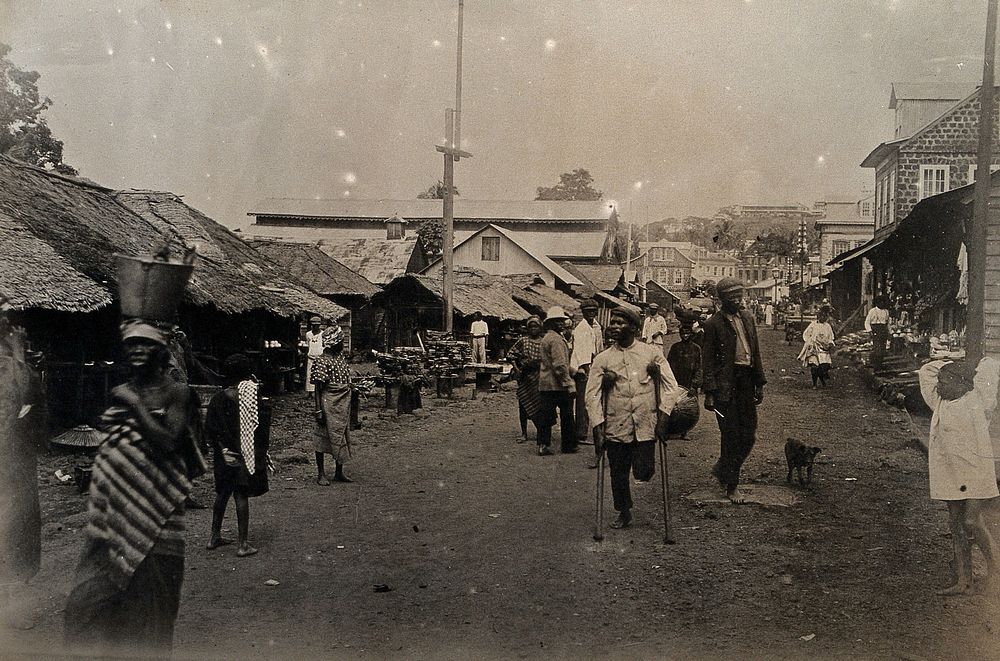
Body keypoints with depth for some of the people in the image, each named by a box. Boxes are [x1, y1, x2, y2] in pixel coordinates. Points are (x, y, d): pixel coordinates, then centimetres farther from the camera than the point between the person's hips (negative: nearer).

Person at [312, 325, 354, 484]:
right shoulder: (322, 361, -14)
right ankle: (321, 474, 10)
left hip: (343, 406, 8)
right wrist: (319, 410, -18)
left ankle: (339, 472, 22)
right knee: (323, 439, 2)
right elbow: (318, 387, -15)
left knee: (342, 437, 12)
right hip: (329, 406, -8)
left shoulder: (340, 357, 10)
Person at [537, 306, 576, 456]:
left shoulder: (545, 338, 17)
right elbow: (560, 364, -22)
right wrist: (567, 383, -18)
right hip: (558, 384, -9)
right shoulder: (556, 339, -15)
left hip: (545, 384, 9)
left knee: (545, 415, 6)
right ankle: (568, 445, 11)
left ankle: (543, 444, 4)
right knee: (566, 415, 3)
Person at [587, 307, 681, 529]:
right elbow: (592, 395, 1)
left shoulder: (652, 353, 3)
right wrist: (598, 427, -7)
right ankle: (624, 513, 31)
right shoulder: (602, 359, 5)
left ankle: (643, 462, 28)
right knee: (618, 473, 9)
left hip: (646, 425, -1)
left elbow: (671, 386, 2)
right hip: (615, 426, 1)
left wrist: (663, 416, -8)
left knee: (643, 473, -8)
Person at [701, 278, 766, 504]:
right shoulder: (714, 324, -6)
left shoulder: (747, 319, 12)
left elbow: (755, 353, 17)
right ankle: (731, 485, 12)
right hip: (725, 384, -6)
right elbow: (707, 360, -7)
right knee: (730, 436, 0)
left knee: (748, 434, 8)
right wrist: (709, 392, -13)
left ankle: (722, 470, 28)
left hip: (746, 381, 6)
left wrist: (759, 384, 13)